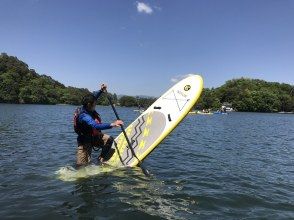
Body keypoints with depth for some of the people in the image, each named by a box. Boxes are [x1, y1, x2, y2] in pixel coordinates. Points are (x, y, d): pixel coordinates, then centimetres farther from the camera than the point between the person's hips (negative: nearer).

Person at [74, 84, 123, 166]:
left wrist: (101, 90, -7)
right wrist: (112, 124, -53)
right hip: (85, 142, -8)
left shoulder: (88, 108, -7)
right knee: (81, 165, -4)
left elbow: (93, 96, 10)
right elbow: (96, 126, -47)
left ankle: (102, 159, 4)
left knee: (109, 139, -10)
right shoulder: (84, 116, -33)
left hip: (94, 136, 8)